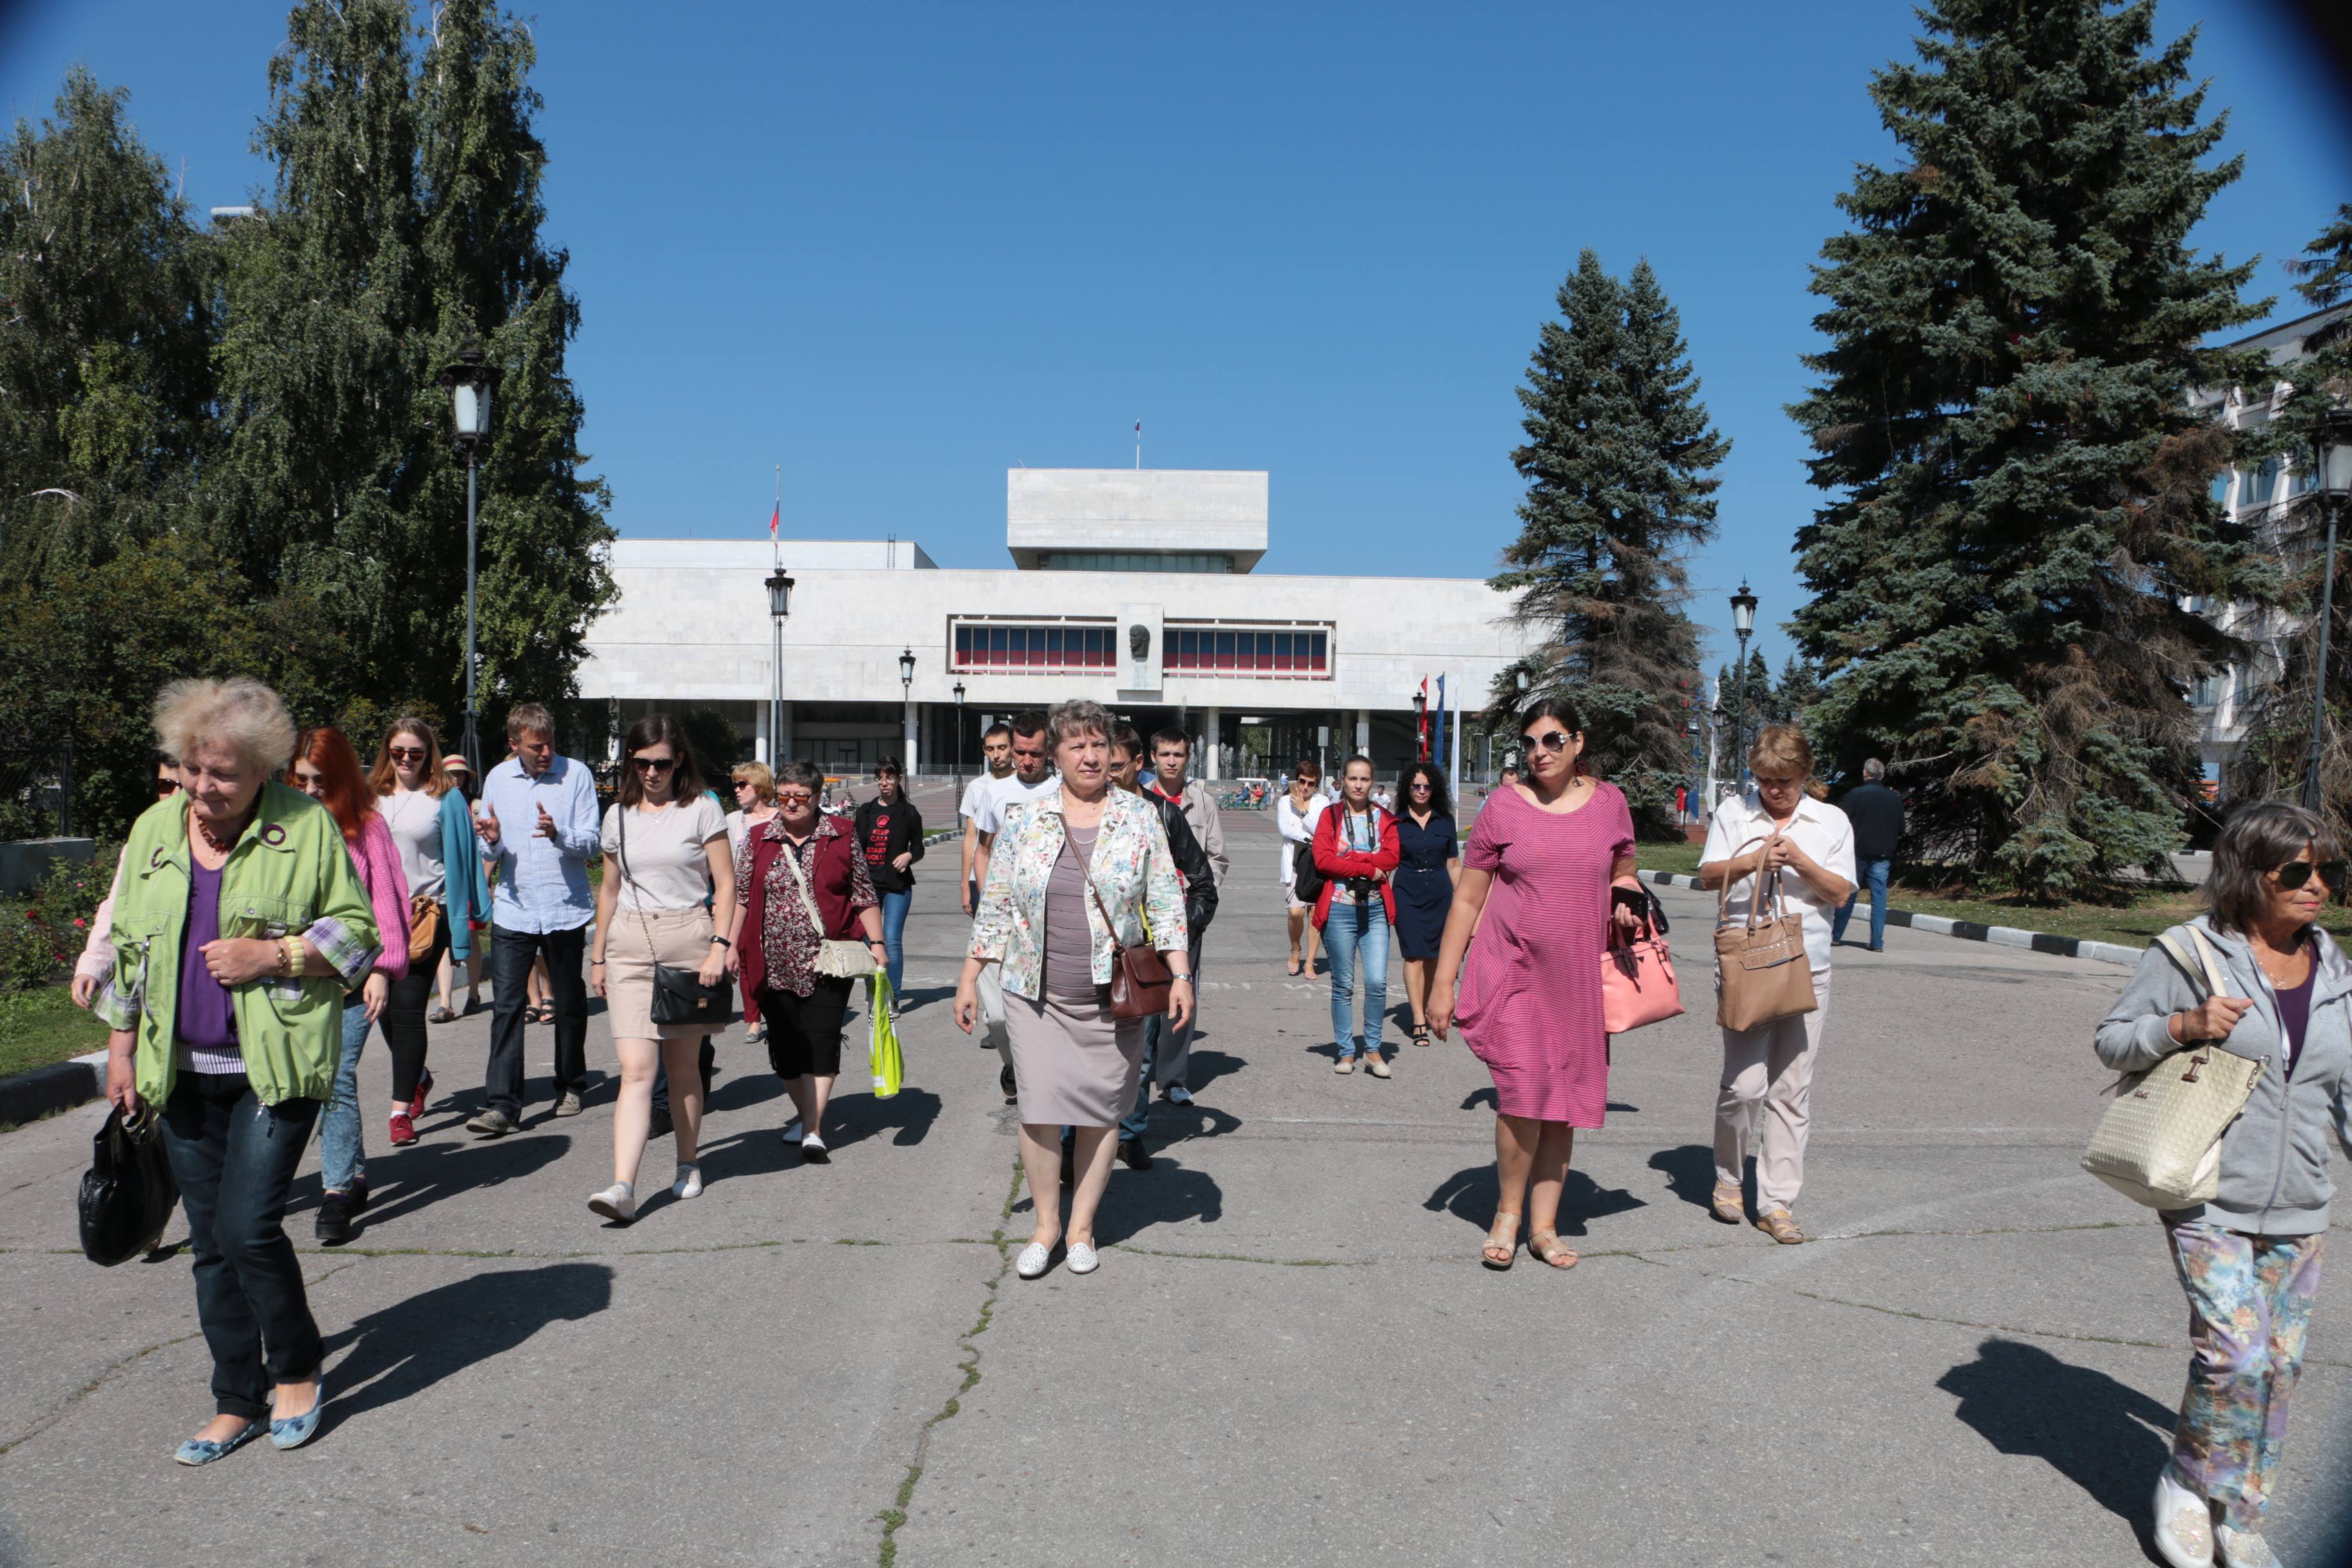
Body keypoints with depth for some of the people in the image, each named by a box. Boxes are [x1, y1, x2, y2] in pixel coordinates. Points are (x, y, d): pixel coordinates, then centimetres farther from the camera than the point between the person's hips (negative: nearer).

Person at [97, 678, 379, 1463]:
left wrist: (274, 956, -16)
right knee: (210, 1242, 10)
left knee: (248, 1228, -10)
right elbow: (128, 945, 16)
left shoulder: (307, 825, -5)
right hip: (184, 1070, 5)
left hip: (277, 1066, -5)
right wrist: (120, 1047, 13)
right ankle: (237, 1403, 24)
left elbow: (356, 930, -2)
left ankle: (297, 1370, 16)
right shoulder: (153, 830, 8)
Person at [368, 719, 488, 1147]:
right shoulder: (371, 796, 11)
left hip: (426, 913, -4)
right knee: (384, 1007, 10)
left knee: (407, 1010, -8)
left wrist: (461, 930, -6)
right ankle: (417, 1077, 36)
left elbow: (457, 862, -1)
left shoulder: (445, 799, 0)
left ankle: (402, 1110, -2)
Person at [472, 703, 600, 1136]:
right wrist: (492, 841, -11)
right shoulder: (498, 779, 7)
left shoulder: (576, 774, -4)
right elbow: (490, 855, 12)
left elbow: (591, 842, -8)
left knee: (569, 1004, 11)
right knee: (505, 1006, -5)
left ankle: (570, 1087, 28)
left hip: (566, 909, -2)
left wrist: (559, 834, -27)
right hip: (513, 910, 2)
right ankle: (503, 1104, -4)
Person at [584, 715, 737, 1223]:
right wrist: (598, 956, 19)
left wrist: (719, 947, -11)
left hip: (689, 940, -2)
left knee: (683, 1065, 8)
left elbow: (725, 883, -2)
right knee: (636, 1070, -9)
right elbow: (609, 890, 18)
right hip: (630, 946, 2)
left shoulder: (701, 810, 0)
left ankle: (687, 1165, 27)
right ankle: (623, 1188, -15)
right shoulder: (619, 816, 10)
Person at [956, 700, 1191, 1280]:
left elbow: (1165, 902, 3)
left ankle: (1082, 1226, 22)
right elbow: (995, 906, 7)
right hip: (1036, 994, 0)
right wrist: (969, 976, 5)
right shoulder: (1023, 819, 3)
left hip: (1113, 995, 0)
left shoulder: (1140, 817, 2)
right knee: (1039, 1108, -3)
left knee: (1101, 1112, 6)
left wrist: (1181, 975, -4)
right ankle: (1045, 1224, 16)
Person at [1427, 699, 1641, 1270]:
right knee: (1523, 1093, -13)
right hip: (1513, 971, -3)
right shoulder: (1504, 806, -2)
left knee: (1563, 1103, 8)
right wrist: (1442, 981, -2)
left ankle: (1544, 1225, 22)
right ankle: (1508, 1213, 10)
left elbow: (1624, 877, 20)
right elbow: (1467, 899, 1)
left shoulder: (1609, 803, 4)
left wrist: (1625, 901, -5)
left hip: (1579, 978, 3)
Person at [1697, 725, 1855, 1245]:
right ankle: (1728, 1177, 16)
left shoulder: (1832, 821, 9)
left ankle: (1777, 1202, 12)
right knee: (1744, 1084, -9)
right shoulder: (1733, 813, 6)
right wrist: (1753, 861, -17)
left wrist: (1801, 862, -13)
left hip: (1807, 970, 2)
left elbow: (1840, 892, 3)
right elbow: (1708, 876, -1)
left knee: (1792, 1090, 4)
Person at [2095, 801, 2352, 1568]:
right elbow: (2112, 1039, -3)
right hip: (2210, 1203, -5)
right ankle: (2187, 1486, 13)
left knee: (2280, 1364, 9)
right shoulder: (2191, 952, -8)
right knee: (2236, 1354, -12)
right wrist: (2182, 1026, -20)